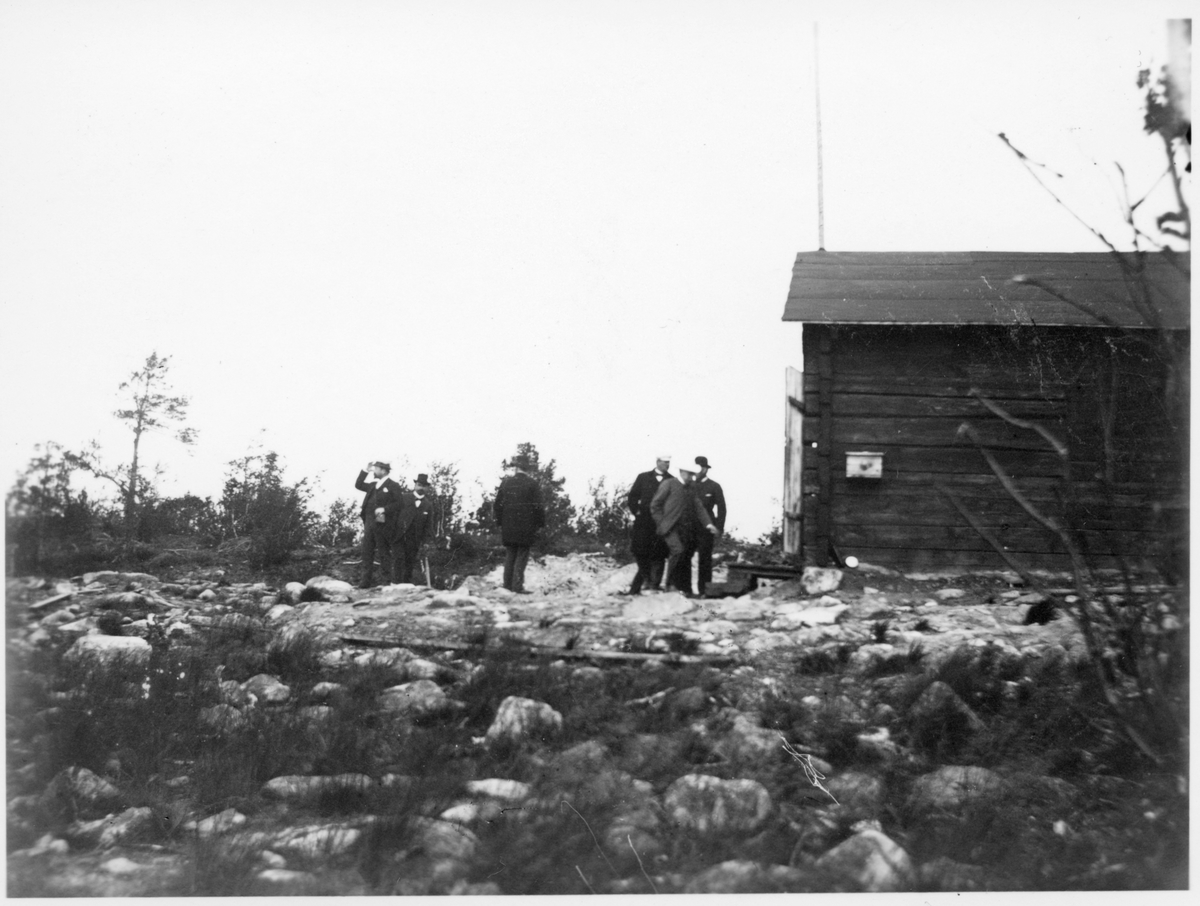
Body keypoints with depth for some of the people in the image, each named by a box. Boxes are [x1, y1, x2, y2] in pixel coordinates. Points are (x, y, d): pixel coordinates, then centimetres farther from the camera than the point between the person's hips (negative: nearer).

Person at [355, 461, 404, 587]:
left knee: (384, 553, -2)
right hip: (369, 523, 7)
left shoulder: (393, 486, -5)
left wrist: (384, 509, -19)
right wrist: (365, 471, 15)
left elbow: (400, 503, -11)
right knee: (367, 552, 5)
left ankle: (387, 581, 3)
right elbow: (358, 485, 26)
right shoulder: (373, 485, 17)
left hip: (382, 524, -7)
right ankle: (366, 580, 8)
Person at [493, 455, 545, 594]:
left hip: (508, 527, 4)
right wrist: (540, 524, 1)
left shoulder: (505, 483, 3)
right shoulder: (531, 484, -7)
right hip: (526, 528, -4)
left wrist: (500, 521, 15)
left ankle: (507, 585, 13)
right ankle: (517, 586, -5)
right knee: (522, 556, 0)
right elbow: (538, 506, -9)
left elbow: (497, 505, 5)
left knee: (510, 556, 13)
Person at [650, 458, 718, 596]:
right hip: (671, 528, -6)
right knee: (678, 551, -24)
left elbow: (698, 507, 11)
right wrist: (662, 523, -6)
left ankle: (686, 590, 11)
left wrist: (708, 524, -1)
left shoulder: (692, 487, 16)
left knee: (686, 559, 5)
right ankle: (671, 584, -12)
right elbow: (655, 505, 0)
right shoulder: (668, 484, -1)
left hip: (687, 529, 6)